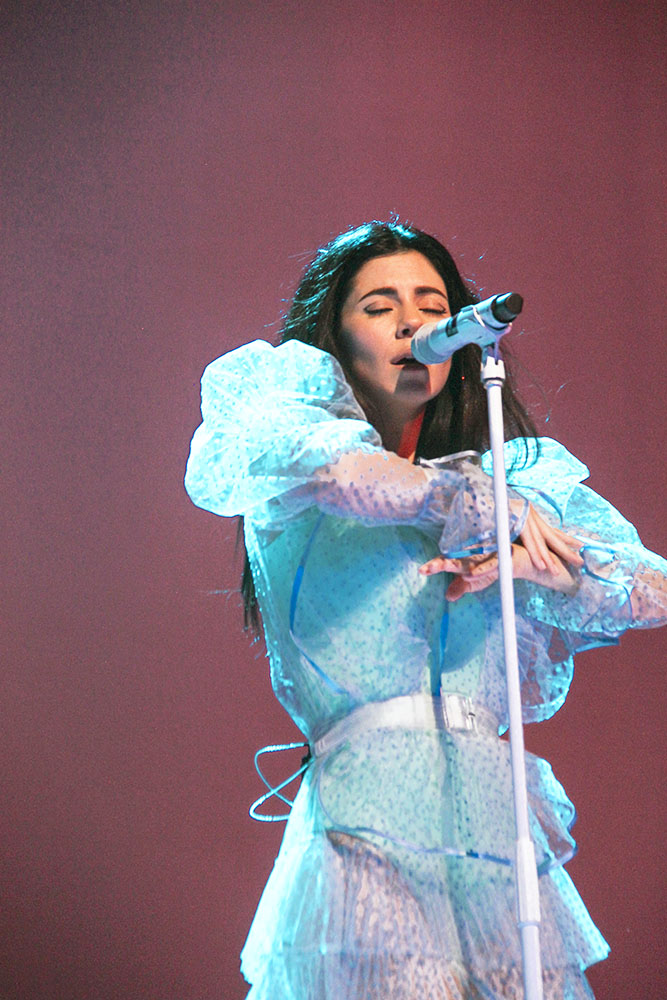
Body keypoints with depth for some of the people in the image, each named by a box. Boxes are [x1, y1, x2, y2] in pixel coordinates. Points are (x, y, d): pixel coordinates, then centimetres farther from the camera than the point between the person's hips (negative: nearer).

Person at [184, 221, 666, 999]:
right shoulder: (305, 397, 12)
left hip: (503, 838, 4)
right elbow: (272, 449, -14)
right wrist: (460, 498, -10)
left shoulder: (515, 469, 21)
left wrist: (528, 561, -9)